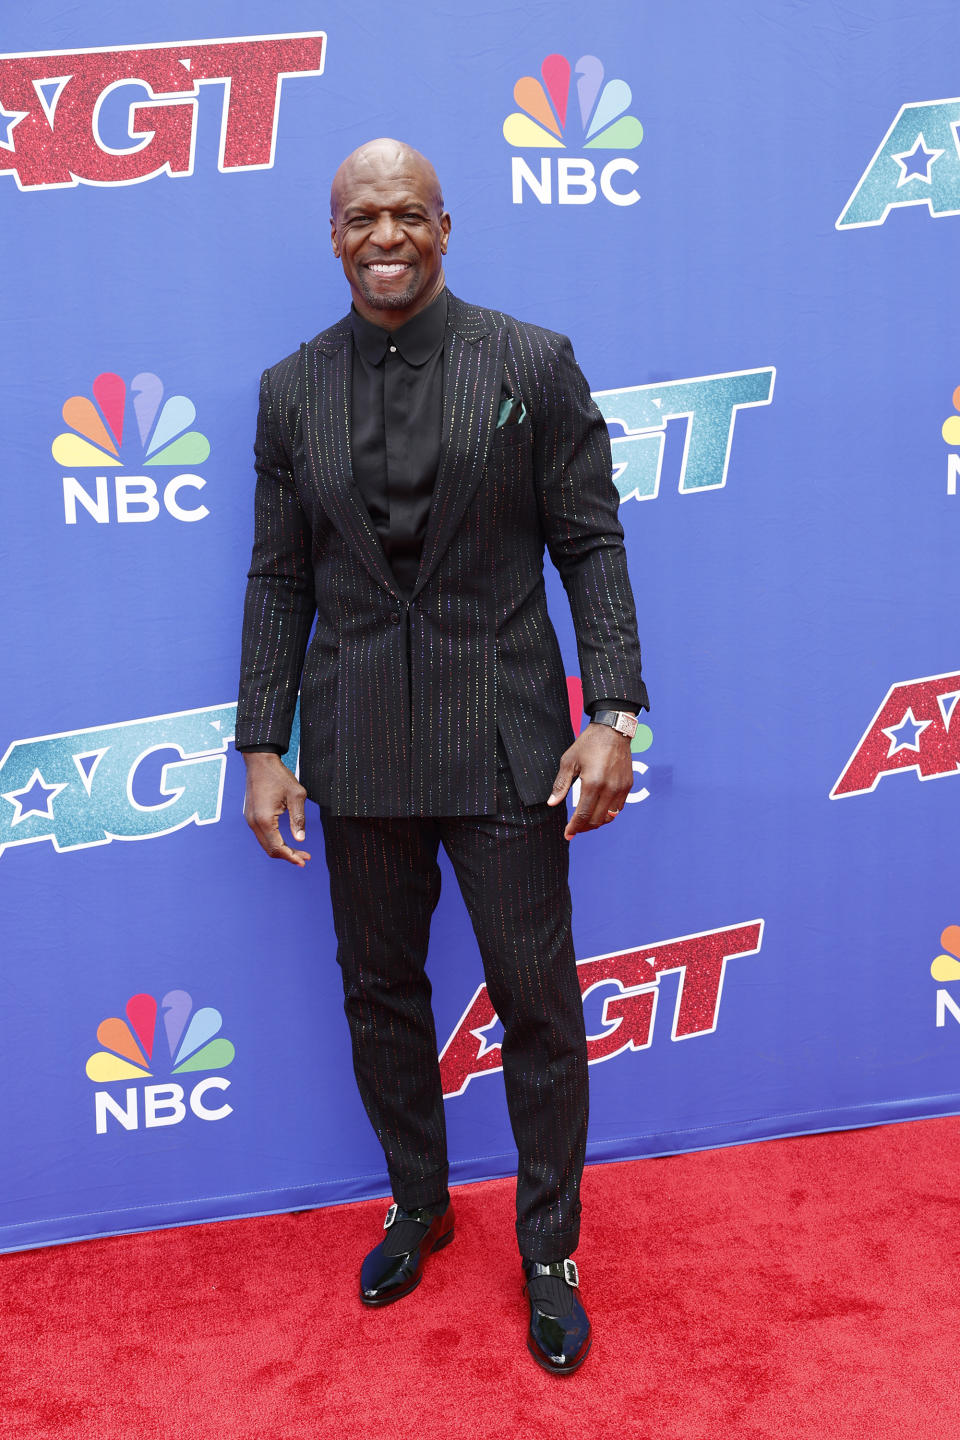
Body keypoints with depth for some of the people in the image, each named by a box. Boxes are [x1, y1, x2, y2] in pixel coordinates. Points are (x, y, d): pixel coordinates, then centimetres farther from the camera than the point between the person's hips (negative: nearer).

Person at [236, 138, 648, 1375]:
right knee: (379, 993, 15)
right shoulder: (291, 391, 5)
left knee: (538, 1005, 5)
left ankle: (549, 1251, 27)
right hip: (356, 751, 3)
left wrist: (612, 714, -12)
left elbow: (591, 547, -3)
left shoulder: (534, 366, -3)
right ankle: (417, 1205, 40)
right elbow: (279, 581, 6)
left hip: (503, 743, -2)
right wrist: (262, 747, 1)